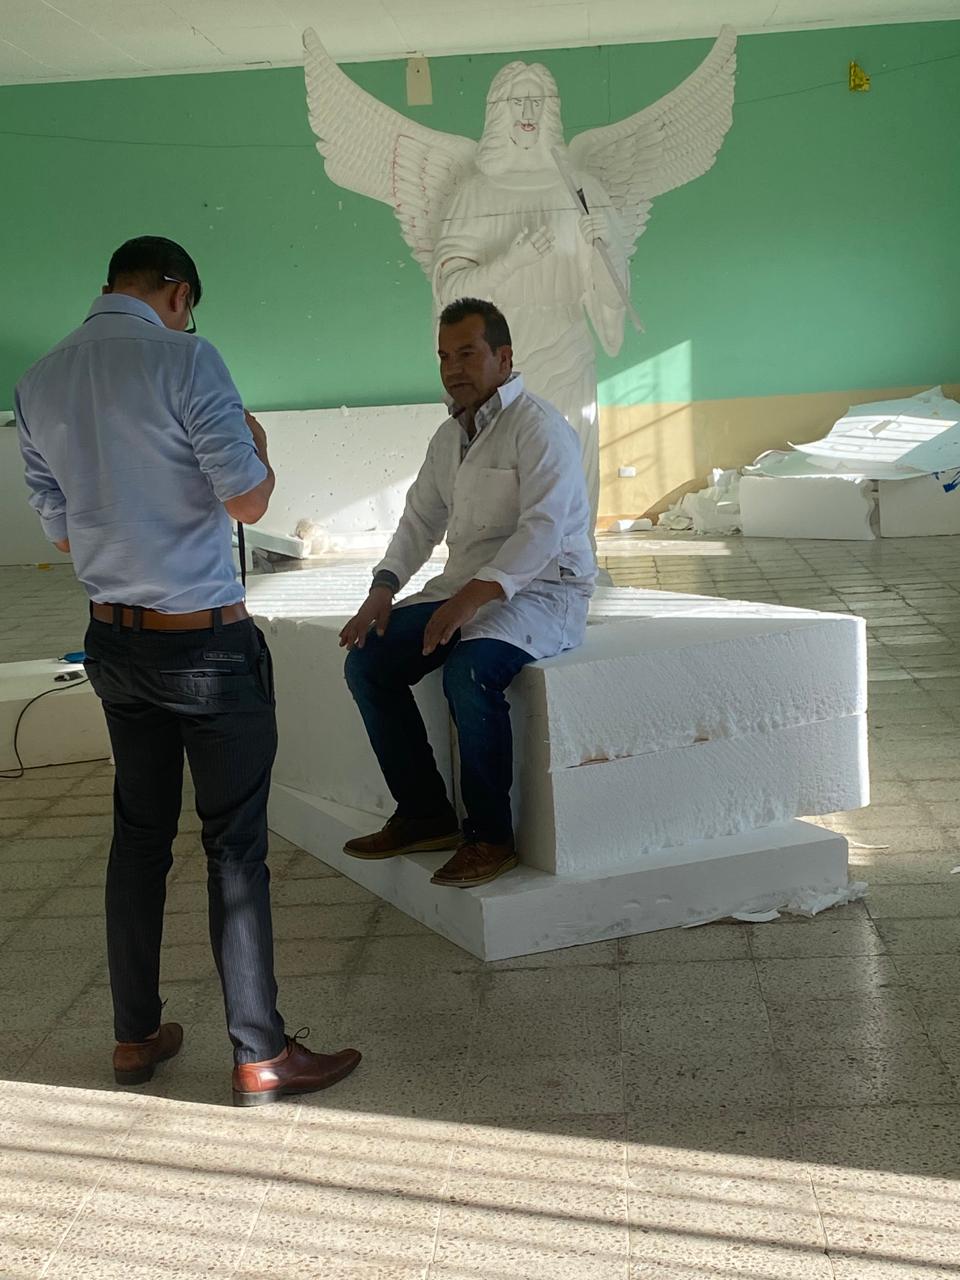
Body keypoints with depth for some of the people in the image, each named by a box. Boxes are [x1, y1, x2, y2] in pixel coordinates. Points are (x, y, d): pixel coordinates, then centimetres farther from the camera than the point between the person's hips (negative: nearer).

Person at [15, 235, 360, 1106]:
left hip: (116, 639, 6)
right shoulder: (184, 360, -14)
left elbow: (61, 528, 13)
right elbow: (247, 501, -16)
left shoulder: (39, 383, 6)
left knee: (139, 834, 16)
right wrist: (257, 445, 5)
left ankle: (136, 1038, 25)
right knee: (236, 845, 1)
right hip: (208, 642, -6)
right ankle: (260, 1057, 10)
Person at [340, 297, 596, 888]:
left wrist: (472, 597, -32)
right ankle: (426, 815, 2)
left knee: (470, 670, -35)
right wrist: (383, 588, 1)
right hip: (466, 588, 8)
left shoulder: (539, 428, -12)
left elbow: (543, 529, -23)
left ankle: (491, 835, -17)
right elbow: (421, 518, 18)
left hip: (544, 590, -8)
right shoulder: (449, 436, 15)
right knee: (368, 661, -6)